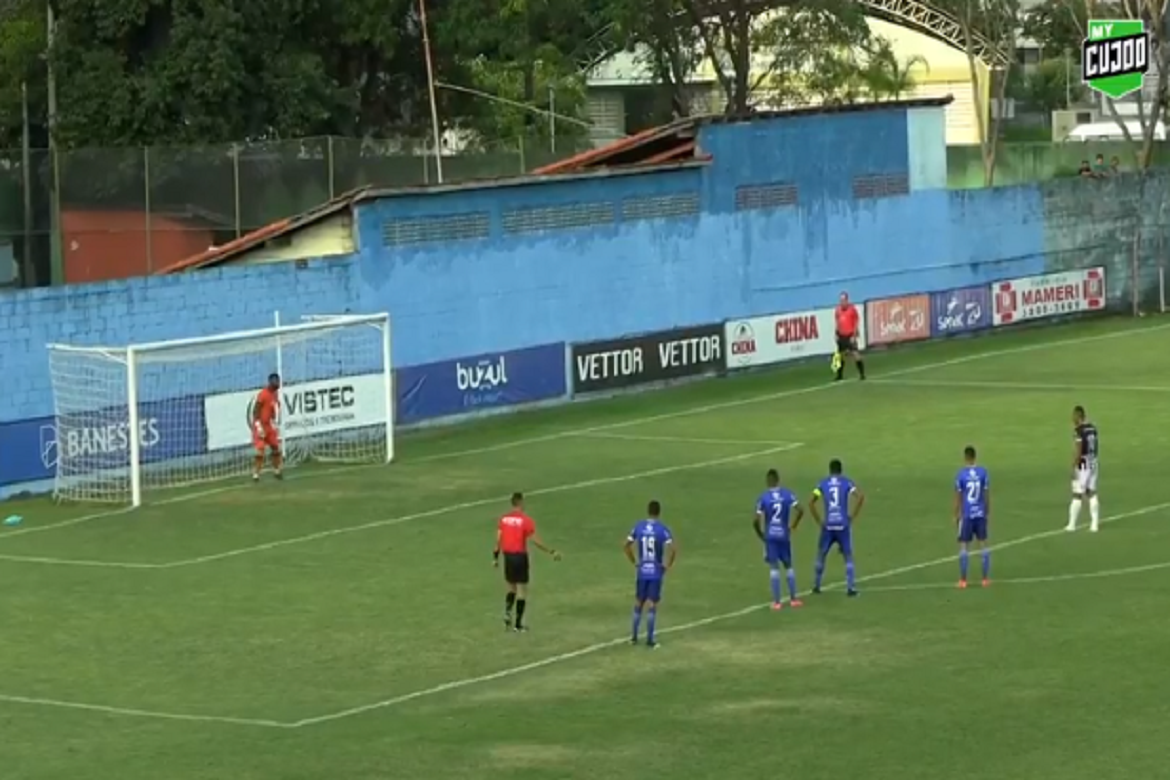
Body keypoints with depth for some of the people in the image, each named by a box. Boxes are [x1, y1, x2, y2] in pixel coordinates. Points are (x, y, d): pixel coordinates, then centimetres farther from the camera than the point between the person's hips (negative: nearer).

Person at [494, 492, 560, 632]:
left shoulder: (504, 519, 2)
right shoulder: (526, 520, -12)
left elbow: (498, 540, 4)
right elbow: (535, 541, -13)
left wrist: (495, 557, 15)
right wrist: (552, 552, -6)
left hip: (508, 556, 5)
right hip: (520, 556, -5)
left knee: (511, 588, 21)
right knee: (522, 591, 5)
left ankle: (507, 613, -3)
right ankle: (518, 624, 5)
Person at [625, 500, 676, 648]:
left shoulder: (638, 527, 0)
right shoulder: (662, 529, -11)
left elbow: (627, 545, 5)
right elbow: (672, 549, -20)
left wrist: (635, 562, 12)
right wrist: (668, 566, -6)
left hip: (641, 571, 3)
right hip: (656, 572, -3)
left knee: (638, 603, 15)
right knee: (652, 605, 0)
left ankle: (634, 636, 20)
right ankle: (650, 640, 2)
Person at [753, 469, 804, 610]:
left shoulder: (763, 497, -7)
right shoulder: (788, 494, -2)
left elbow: (756, 521, -11)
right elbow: (800, 510, -10)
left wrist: (760, 534, 6)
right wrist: (793, 526, 3)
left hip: (770, 536, -2)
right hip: (784, 536, 2)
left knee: (774, 568, 2)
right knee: (788, 566, 16)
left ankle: (777, 601, 0)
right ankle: (793, 599, 17)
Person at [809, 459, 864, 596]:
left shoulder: (823, 483, 6)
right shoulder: (847, 482, 2)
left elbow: (811, 503, -1)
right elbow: (860, 497, -11)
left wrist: (819, 521, 6)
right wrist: (853, 517, -3)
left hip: (828, 526, 1)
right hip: (843, 525, -1)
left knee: (821, 555, 18)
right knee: (848, 557, 8)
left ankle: (817, 585, 21)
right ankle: (851, 587, -1)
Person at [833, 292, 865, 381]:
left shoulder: (852, 309, -8)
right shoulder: (838, 309, 7)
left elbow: (856, 322, -7)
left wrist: (854, 335, -12)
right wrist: (837, 334, 12)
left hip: (850, 336, -5)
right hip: (841, 336, 5)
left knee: (855, 355, -10)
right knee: (841, 355, 10)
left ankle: (862, 373, -3)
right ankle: (840, 375, 20)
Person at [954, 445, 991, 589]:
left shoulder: (961, 474, -9)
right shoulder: (983, 472, -3)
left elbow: (958, 497, -4)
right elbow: (987, 494, 1)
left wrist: (956, 516, 5)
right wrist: (988, 513, 12)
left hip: (966, 515, -2)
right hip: (980, 514, 3)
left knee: (963, 546, 3)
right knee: (983, 545, 9)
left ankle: (963, 580, 1)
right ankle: (986, 578, 10)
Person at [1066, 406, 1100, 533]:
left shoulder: (1078, 430, -17)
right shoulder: (1093, 428, 8)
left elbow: (1078, 451, -20)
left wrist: (1074, 468, -16)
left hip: (1083, 465, -7)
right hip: (1093, 463, 7)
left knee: (1077, 496, -1)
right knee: (1092, 494, 10)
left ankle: (1072, 524, 4)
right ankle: (1095, 524, 8)